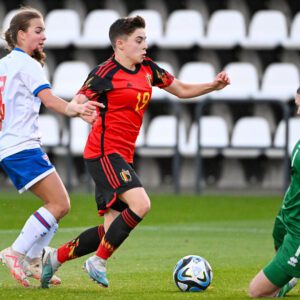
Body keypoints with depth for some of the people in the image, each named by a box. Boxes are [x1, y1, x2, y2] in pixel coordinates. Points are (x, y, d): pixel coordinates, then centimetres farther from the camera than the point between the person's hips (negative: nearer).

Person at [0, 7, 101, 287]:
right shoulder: (27, 64, -8)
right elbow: (49, 99, -25)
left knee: (58, 203, 11)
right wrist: (74, 109, -42)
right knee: (60, 204, -14)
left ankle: (32, 262, 9)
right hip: (23, 147, -10)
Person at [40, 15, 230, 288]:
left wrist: (213, 85, 5)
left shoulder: (147, 68, 10)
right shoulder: (106, 73, -11)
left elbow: (182, 90, 19)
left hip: (123, 157, 8)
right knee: (140, 204, -25)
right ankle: (98, 263, -13)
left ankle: (54, 257, 20)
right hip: (104, 153, -8)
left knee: (112, 230, 6)